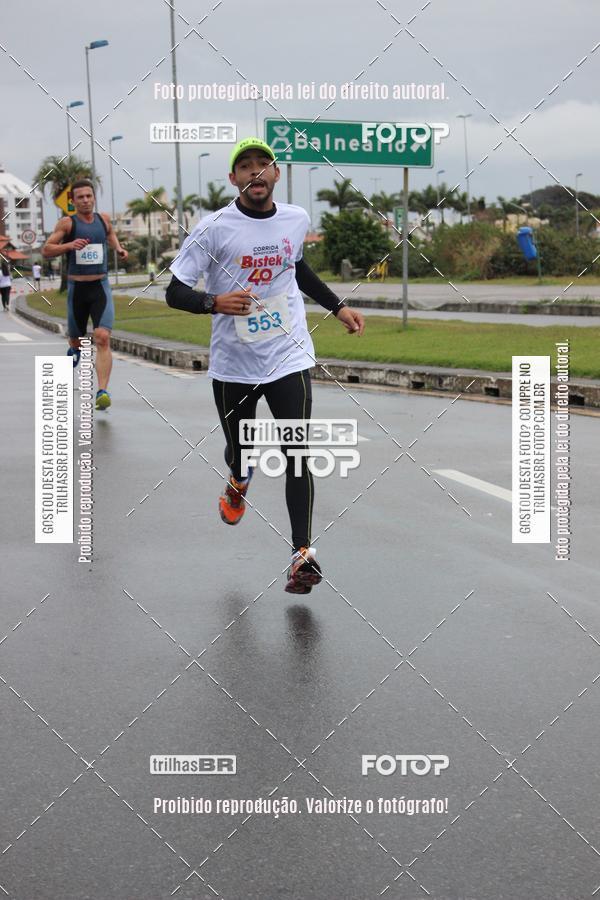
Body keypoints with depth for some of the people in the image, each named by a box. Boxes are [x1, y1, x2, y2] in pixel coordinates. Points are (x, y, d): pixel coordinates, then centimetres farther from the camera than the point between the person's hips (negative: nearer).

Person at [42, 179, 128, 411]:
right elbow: (46, 251, -8)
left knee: (103, 338, -18)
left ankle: (102, 392, -25)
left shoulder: (103, 218, 6)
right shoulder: (67, 223, -4)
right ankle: (74, 350, 54)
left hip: (101, 288, 1)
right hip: (77, 289, 0)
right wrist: (69, 245, -23)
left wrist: (118, 248, 11)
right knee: (76, 339, 14)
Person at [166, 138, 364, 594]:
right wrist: (215, 302, -31)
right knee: (239, 450, 15)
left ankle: (302, 553, -11)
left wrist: (337, 306, 22)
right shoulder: (215, 228, -11)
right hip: (233, 364, -1)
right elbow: (175, 291, -12)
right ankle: (239, 484, 53)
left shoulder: (296, 219, 3)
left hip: (289, 356, 1)